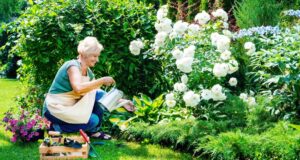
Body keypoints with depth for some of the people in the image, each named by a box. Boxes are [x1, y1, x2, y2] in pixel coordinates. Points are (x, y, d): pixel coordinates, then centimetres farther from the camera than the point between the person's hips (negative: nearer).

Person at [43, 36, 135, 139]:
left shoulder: (88, 72, 5)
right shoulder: (73, 66, -20)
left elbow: (103, 96, 10)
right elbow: (78, 88, -38)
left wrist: (121, 101, -1)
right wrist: (102, 81, -30)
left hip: (71, 105, 8)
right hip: (55, 108, -8)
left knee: (100, 95, -4)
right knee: (93, 120, -21)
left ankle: (93, 131, 7)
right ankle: (57, 128, -4)